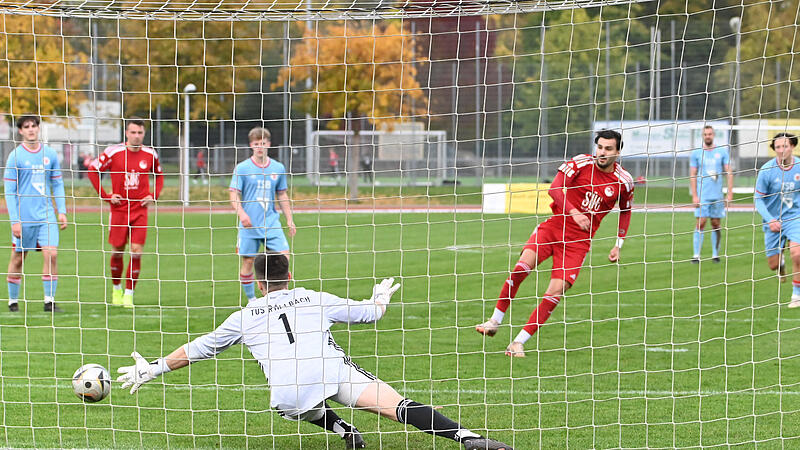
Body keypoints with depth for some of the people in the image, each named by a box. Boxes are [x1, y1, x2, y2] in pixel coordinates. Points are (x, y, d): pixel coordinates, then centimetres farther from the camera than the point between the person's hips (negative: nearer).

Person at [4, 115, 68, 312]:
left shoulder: (50, 154, 7)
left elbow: (58, 184, 15)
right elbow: (9, 191, -4)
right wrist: (14, 220, -9)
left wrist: (62, 211, 6)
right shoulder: (15, 156, -4)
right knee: (18, 258, 4)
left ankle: (49, 301, -4)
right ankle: (13, 301, 18)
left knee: (51, 254, -9)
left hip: (46, 215, 2)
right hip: (23, 217, -2)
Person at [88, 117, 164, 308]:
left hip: (140, 209, 1)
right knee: (117, 251, 4)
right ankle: (117, 288, 27)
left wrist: (153, 195, 5)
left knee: (136, 251, -7)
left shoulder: (150, 155, 2)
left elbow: (159, 175, 21)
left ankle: (129, 294, 0)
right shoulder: (113, 152, -6)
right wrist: (105, 195, -3)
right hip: (119, 208, -1)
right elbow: (93, 170, 3)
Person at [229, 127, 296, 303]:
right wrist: (241, 213, -20)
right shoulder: (242, 168, -1)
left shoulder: (278, 168, 8)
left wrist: (289, 220, 12)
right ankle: (251, 300, 14)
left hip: (271, 223, 2)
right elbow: (234, 195, -3)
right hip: (249, 224, -2)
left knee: (284, 256, -11)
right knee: (248, 261, 0)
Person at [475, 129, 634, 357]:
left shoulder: (624, 181, 0)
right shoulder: (580, 163, -5)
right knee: (524, 263, -24)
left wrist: (618, 245, 10)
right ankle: (495, 321, -9)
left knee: (557, 290, -14)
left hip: (580, 238, 1)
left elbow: (626, 210, 18)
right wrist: (573, 212, -28)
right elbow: (555, 188, -13)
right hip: (555, 225, -1)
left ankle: (519, 342, -8)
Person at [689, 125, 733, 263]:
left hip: (717, 195, 1)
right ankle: (696, 255, -8)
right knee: (700, 223, -9)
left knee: (716, 224, 5)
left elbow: (729, 173, 6)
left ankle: (715, 254, 15)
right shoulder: (696, 153, 4)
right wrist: (694, 196, -4)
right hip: (702, 195, -1)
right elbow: (692, 175, 4)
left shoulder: (722, 152, 6)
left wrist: (730, 193, -1)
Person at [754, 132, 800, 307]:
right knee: (773, 265, 5)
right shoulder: (766, 170, -12)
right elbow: (758, 199, -6)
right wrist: (770, 220, -19)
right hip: (773, 220, 0)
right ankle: (780, 259, 45)